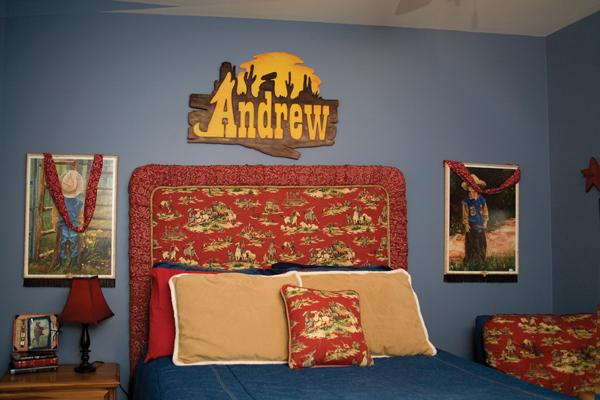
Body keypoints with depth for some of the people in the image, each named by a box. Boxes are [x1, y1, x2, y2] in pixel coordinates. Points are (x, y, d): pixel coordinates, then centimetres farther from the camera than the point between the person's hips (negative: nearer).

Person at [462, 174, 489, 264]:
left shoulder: (482, 200, 1)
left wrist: (485, 222, 4)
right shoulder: (466, 201, -7)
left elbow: (485, 211, 7)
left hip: (480, 224, 3)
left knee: (481, 242, 8)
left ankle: (481, 259, 19)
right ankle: (471, 259, 11)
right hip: (471, 224, -3)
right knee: (471, 242, 2)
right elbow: (465, 213, -4)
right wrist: (466, 224, -8)